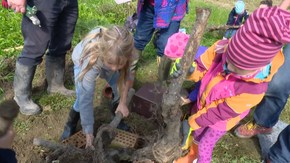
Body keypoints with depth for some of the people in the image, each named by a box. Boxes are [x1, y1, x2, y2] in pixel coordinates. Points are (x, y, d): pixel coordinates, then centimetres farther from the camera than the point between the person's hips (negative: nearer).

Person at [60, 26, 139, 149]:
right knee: (82, 99, -17)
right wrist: (89, 134, -38)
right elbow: (86, 99, -43)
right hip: (82, 62, -3)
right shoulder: (90, 60, -48)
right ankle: (70, 127, 13)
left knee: (117, 90, -3)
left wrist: (123, 102, -17)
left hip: (104, 60, 3)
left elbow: (128, 75, -18)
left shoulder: (127, 53, -40)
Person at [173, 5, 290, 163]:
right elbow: (202, 64, -12)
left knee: (204, 147, 13)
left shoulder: (254, 89, -38)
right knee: (196, 134, 28)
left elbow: (223, 111, -27)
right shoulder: (224, 48, -30)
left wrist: (197, 120, -15)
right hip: (203, 104, 5)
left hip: (220, 120, -5)